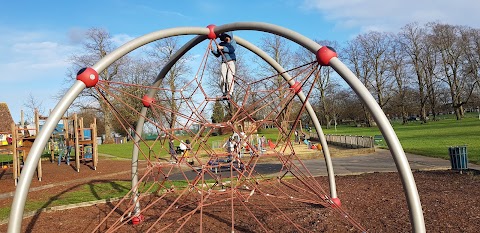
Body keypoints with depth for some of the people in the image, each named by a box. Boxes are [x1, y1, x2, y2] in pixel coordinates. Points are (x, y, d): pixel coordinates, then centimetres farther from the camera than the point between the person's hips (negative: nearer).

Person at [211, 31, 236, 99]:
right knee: (223, 79, -6)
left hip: (231, 62, -4)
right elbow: (217, 55, 17)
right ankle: (224, 93, -1)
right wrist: (213, 50, -1)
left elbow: (232, 49, -12)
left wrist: (222, 48, -16)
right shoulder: (221, 44, 16)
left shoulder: (233, 42, 8)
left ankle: (229, 93, -18)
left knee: (230, 78, -15)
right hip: (224, 63, 4)